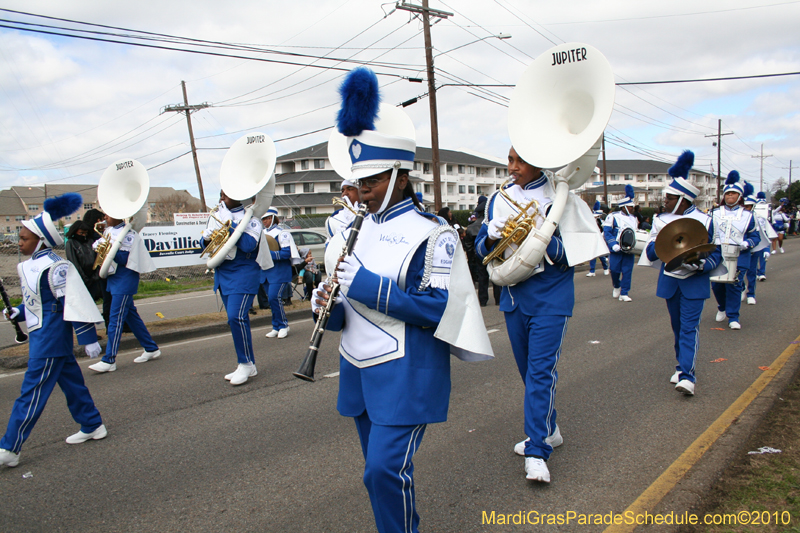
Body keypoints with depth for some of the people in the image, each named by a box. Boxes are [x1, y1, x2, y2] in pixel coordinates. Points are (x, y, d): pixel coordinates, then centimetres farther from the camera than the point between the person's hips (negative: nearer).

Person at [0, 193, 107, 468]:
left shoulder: (55, 267, -18)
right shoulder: (30, 266, 10)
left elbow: (75, 303, -19)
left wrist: (88, 338, -19)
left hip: (49, 339, -9)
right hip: (41, 335, 9)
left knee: (32, 391, -2)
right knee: (71, 381, 17)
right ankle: (93, 426, 29)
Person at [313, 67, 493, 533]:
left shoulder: (431, 232, -12)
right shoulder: (356, 229, 9)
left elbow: (440, 307, -20)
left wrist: (368, 286, -24)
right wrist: (329, 306, -8)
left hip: (406, 374, -7)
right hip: (359, 369, 7)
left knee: (386, 468, -9)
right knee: (381, 471, 19)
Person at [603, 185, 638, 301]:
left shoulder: (633, 219, 15)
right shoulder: (613, 216, -4)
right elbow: (606, 232, -8)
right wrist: (614, 245, -19)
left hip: (629, 249, 4)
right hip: (617, 249, -4)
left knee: (627, 271, 1)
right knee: (614, 269, -1)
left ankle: (624, 293, 7)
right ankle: (617, 286, 28)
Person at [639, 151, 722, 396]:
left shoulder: (703, 221, -4)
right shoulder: (661, 220, 4)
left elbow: (715, 254, -1)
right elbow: (651, 252, -1)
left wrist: (701, 264, -21)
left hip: (694, 283, -3)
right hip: (670, 281, 3)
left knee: (689, 327, -9)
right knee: (677, 327, 12)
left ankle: (687, 375, -11)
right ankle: (682, 365, 28)